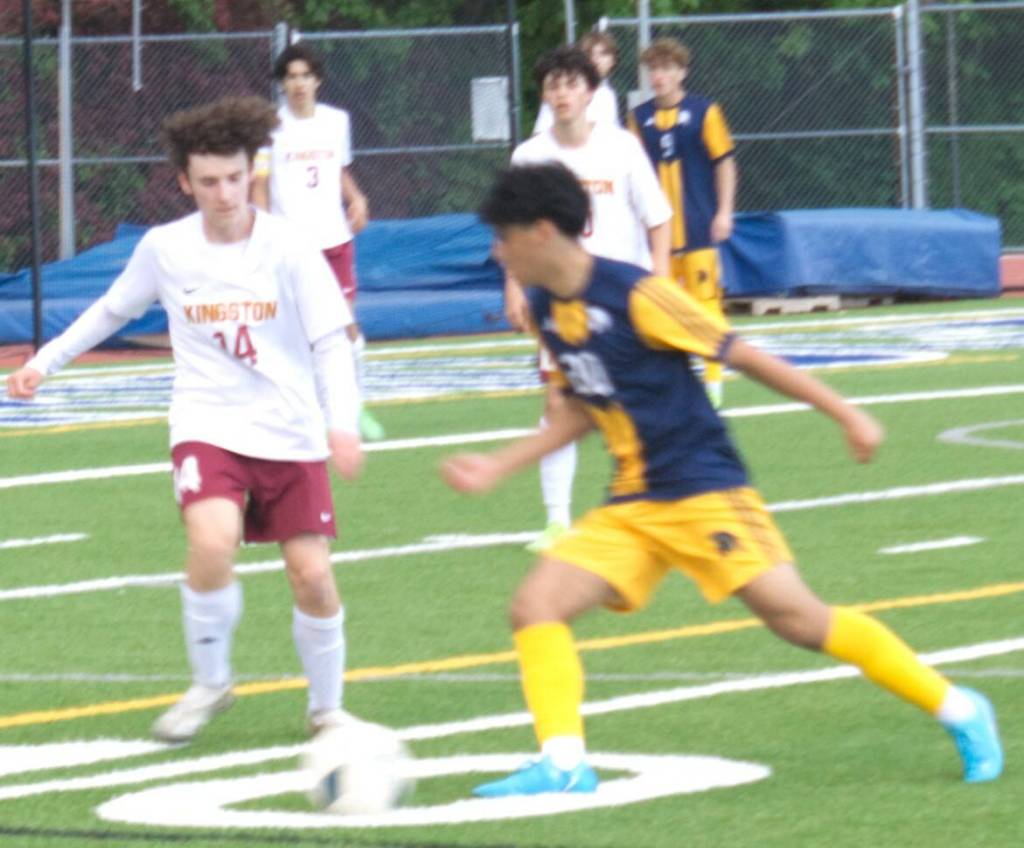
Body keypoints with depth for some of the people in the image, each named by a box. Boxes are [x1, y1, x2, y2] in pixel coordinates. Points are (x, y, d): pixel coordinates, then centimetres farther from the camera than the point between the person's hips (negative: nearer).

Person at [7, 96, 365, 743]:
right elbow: (114, 309, 18)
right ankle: (210, 684, -3)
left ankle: (327, 708, 20)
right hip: (208, 427, 0)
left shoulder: (288, 249, -8)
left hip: (290, 435, 0)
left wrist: (342, 422, -22)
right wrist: (47, 360, 19)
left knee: (313, 575, -4)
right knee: (213, 543, -26)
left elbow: (331, 342, -8)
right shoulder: (164, 249, -2)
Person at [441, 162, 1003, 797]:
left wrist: (848, 415, -7)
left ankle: (958, 711, 2)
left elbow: (742, 355, -10)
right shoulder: (546, 308, 7)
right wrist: (498, 467, 16)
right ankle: (563, 763, -13)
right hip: (630, 506, 7)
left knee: (796, 618, -12)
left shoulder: (635, 295, -16)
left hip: (704, 491, -7)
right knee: (534, 606, -10)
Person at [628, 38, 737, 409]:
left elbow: (724, 162, 0)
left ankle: (713, 379, 5)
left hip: (698, 226, -3)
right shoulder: (640, 117, 6)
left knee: (706, 302, -3)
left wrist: (724, 212, -5)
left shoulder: (703, 111, -3)